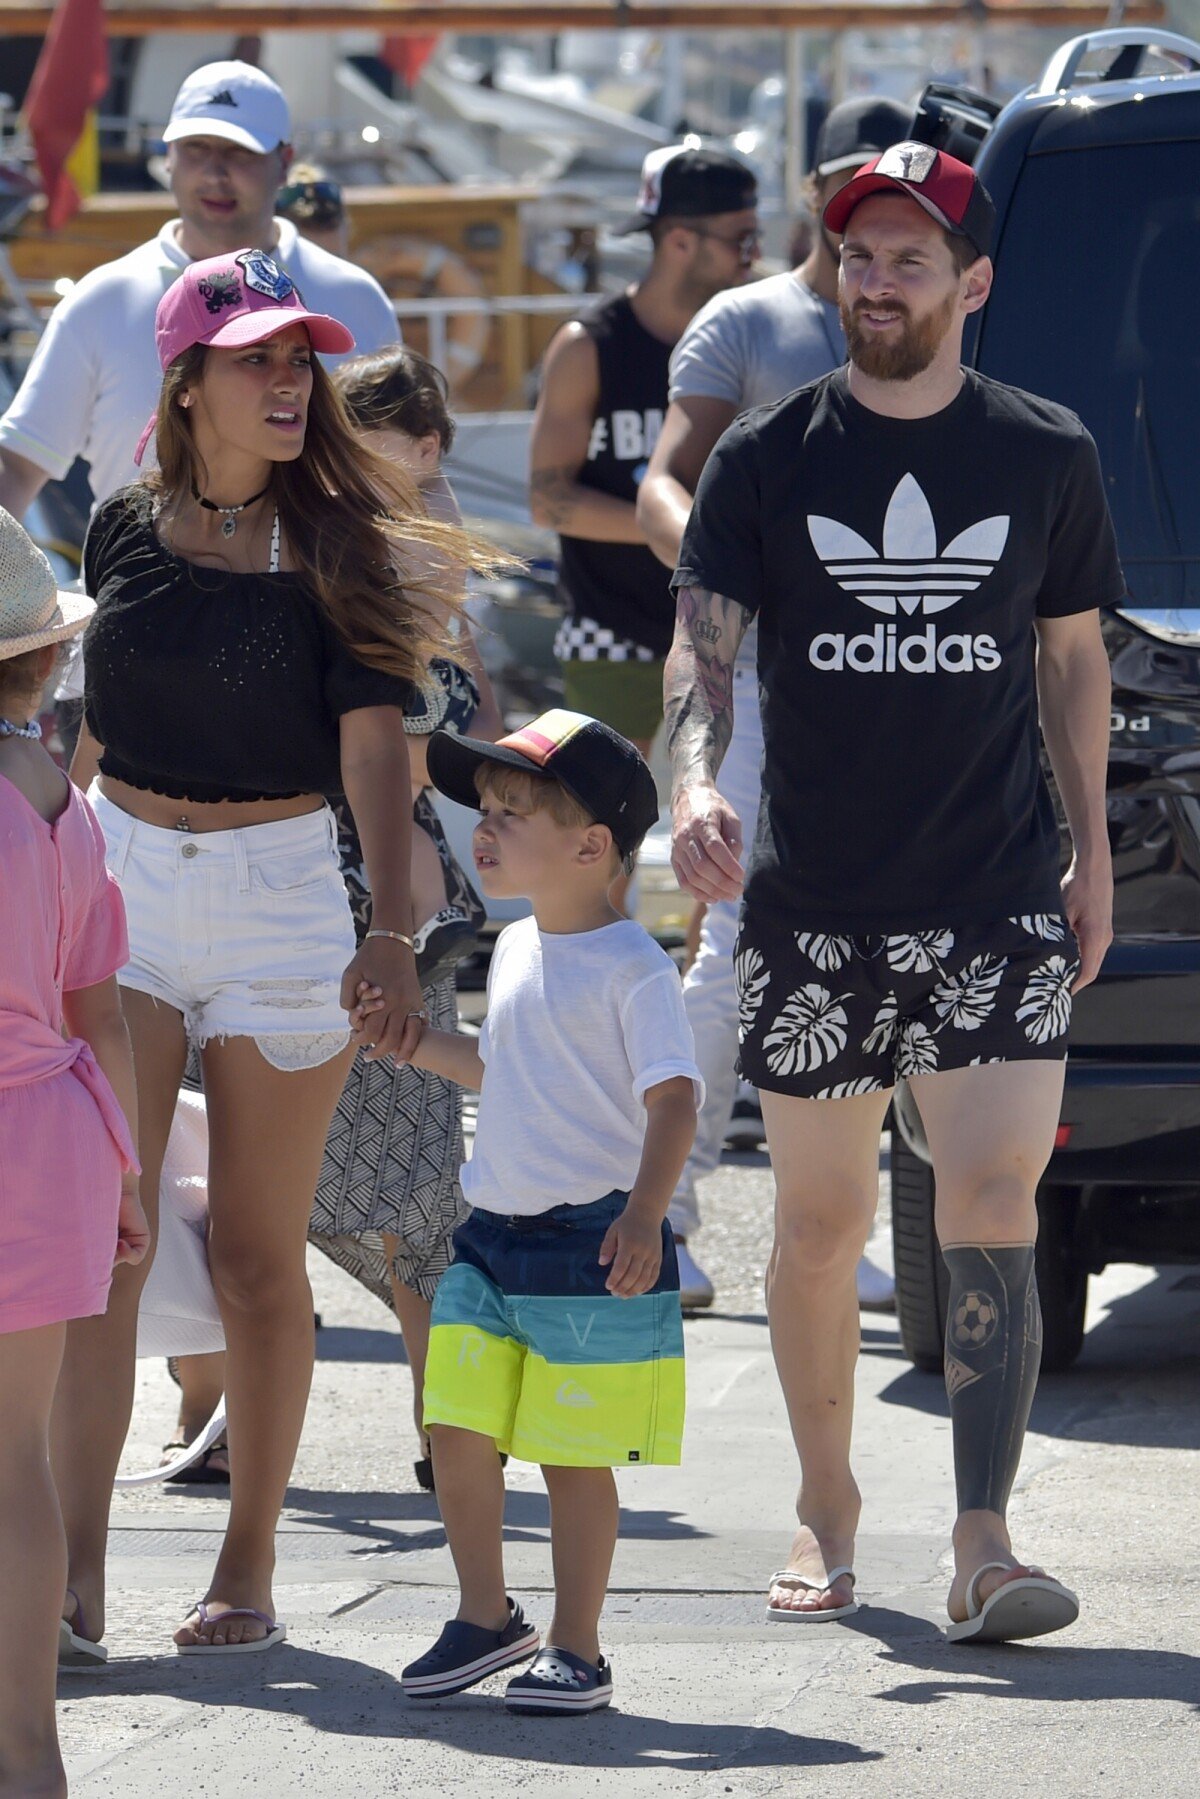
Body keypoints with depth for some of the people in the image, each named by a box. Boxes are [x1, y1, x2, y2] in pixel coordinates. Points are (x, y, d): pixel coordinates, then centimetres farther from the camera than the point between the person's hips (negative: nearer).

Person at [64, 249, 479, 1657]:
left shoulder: (334, 543, -4)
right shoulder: (124, 531, 4)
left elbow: (373, 744, -12)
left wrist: (392, 932, -23)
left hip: (282, 902, -2)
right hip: (123, 890, 2)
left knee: (256, 1260, 4)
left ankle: (247, 1570, 15)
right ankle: (74, 1576, -11)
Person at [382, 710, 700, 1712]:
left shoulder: (633, 969, -12)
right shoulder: (517, 951, 14)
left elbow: (673, 1099, -18)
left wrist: (646, 1213, -30)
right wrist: (419, 1046, 21)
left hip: (594, 1247, -7)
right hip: (492, 1237, 7)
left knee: (576, 1457, -1)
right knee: (458, 1432, 5)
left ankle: (577, 1650, 9)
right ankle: (486, 1617, 22)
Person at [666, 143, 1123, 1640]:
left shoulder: (1044, 457, 5)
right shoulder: (766, 459, 1)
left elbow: (1072, 657, 14)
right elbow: (702, 645, -5)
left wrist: (1093, 855, 11)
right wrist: (693, 784, -24)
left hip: (998, 901, 0)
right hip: (811, 902, 0)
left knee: (992, 1205, -12)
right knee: (819, 1224, 8)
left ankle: (983, 1544, -14)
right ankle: (826, 1510, 25)